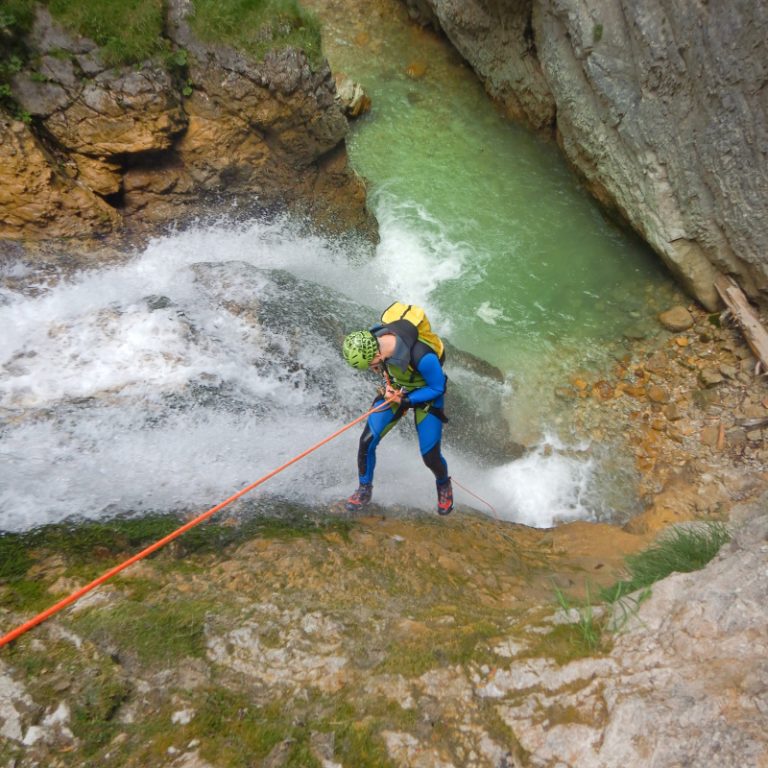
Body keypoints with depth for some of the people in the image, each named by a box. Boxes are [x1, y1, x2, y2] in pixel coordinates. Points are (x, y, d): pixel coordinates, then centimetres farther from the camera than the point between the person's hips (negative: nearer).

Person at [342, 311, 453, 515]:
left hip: (427, 395, -4)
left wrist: (404, 401, -24)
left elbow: (437, 389, -22)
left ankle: (444, 485, 34)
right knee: (367, 441, -4)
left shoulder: (422, 357, -42)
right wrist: (388, 382, -9)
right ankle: (364, 490, 21)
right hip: (395, 389, 5)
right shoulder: (373, 337, -25)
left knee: (430, 456, -2)